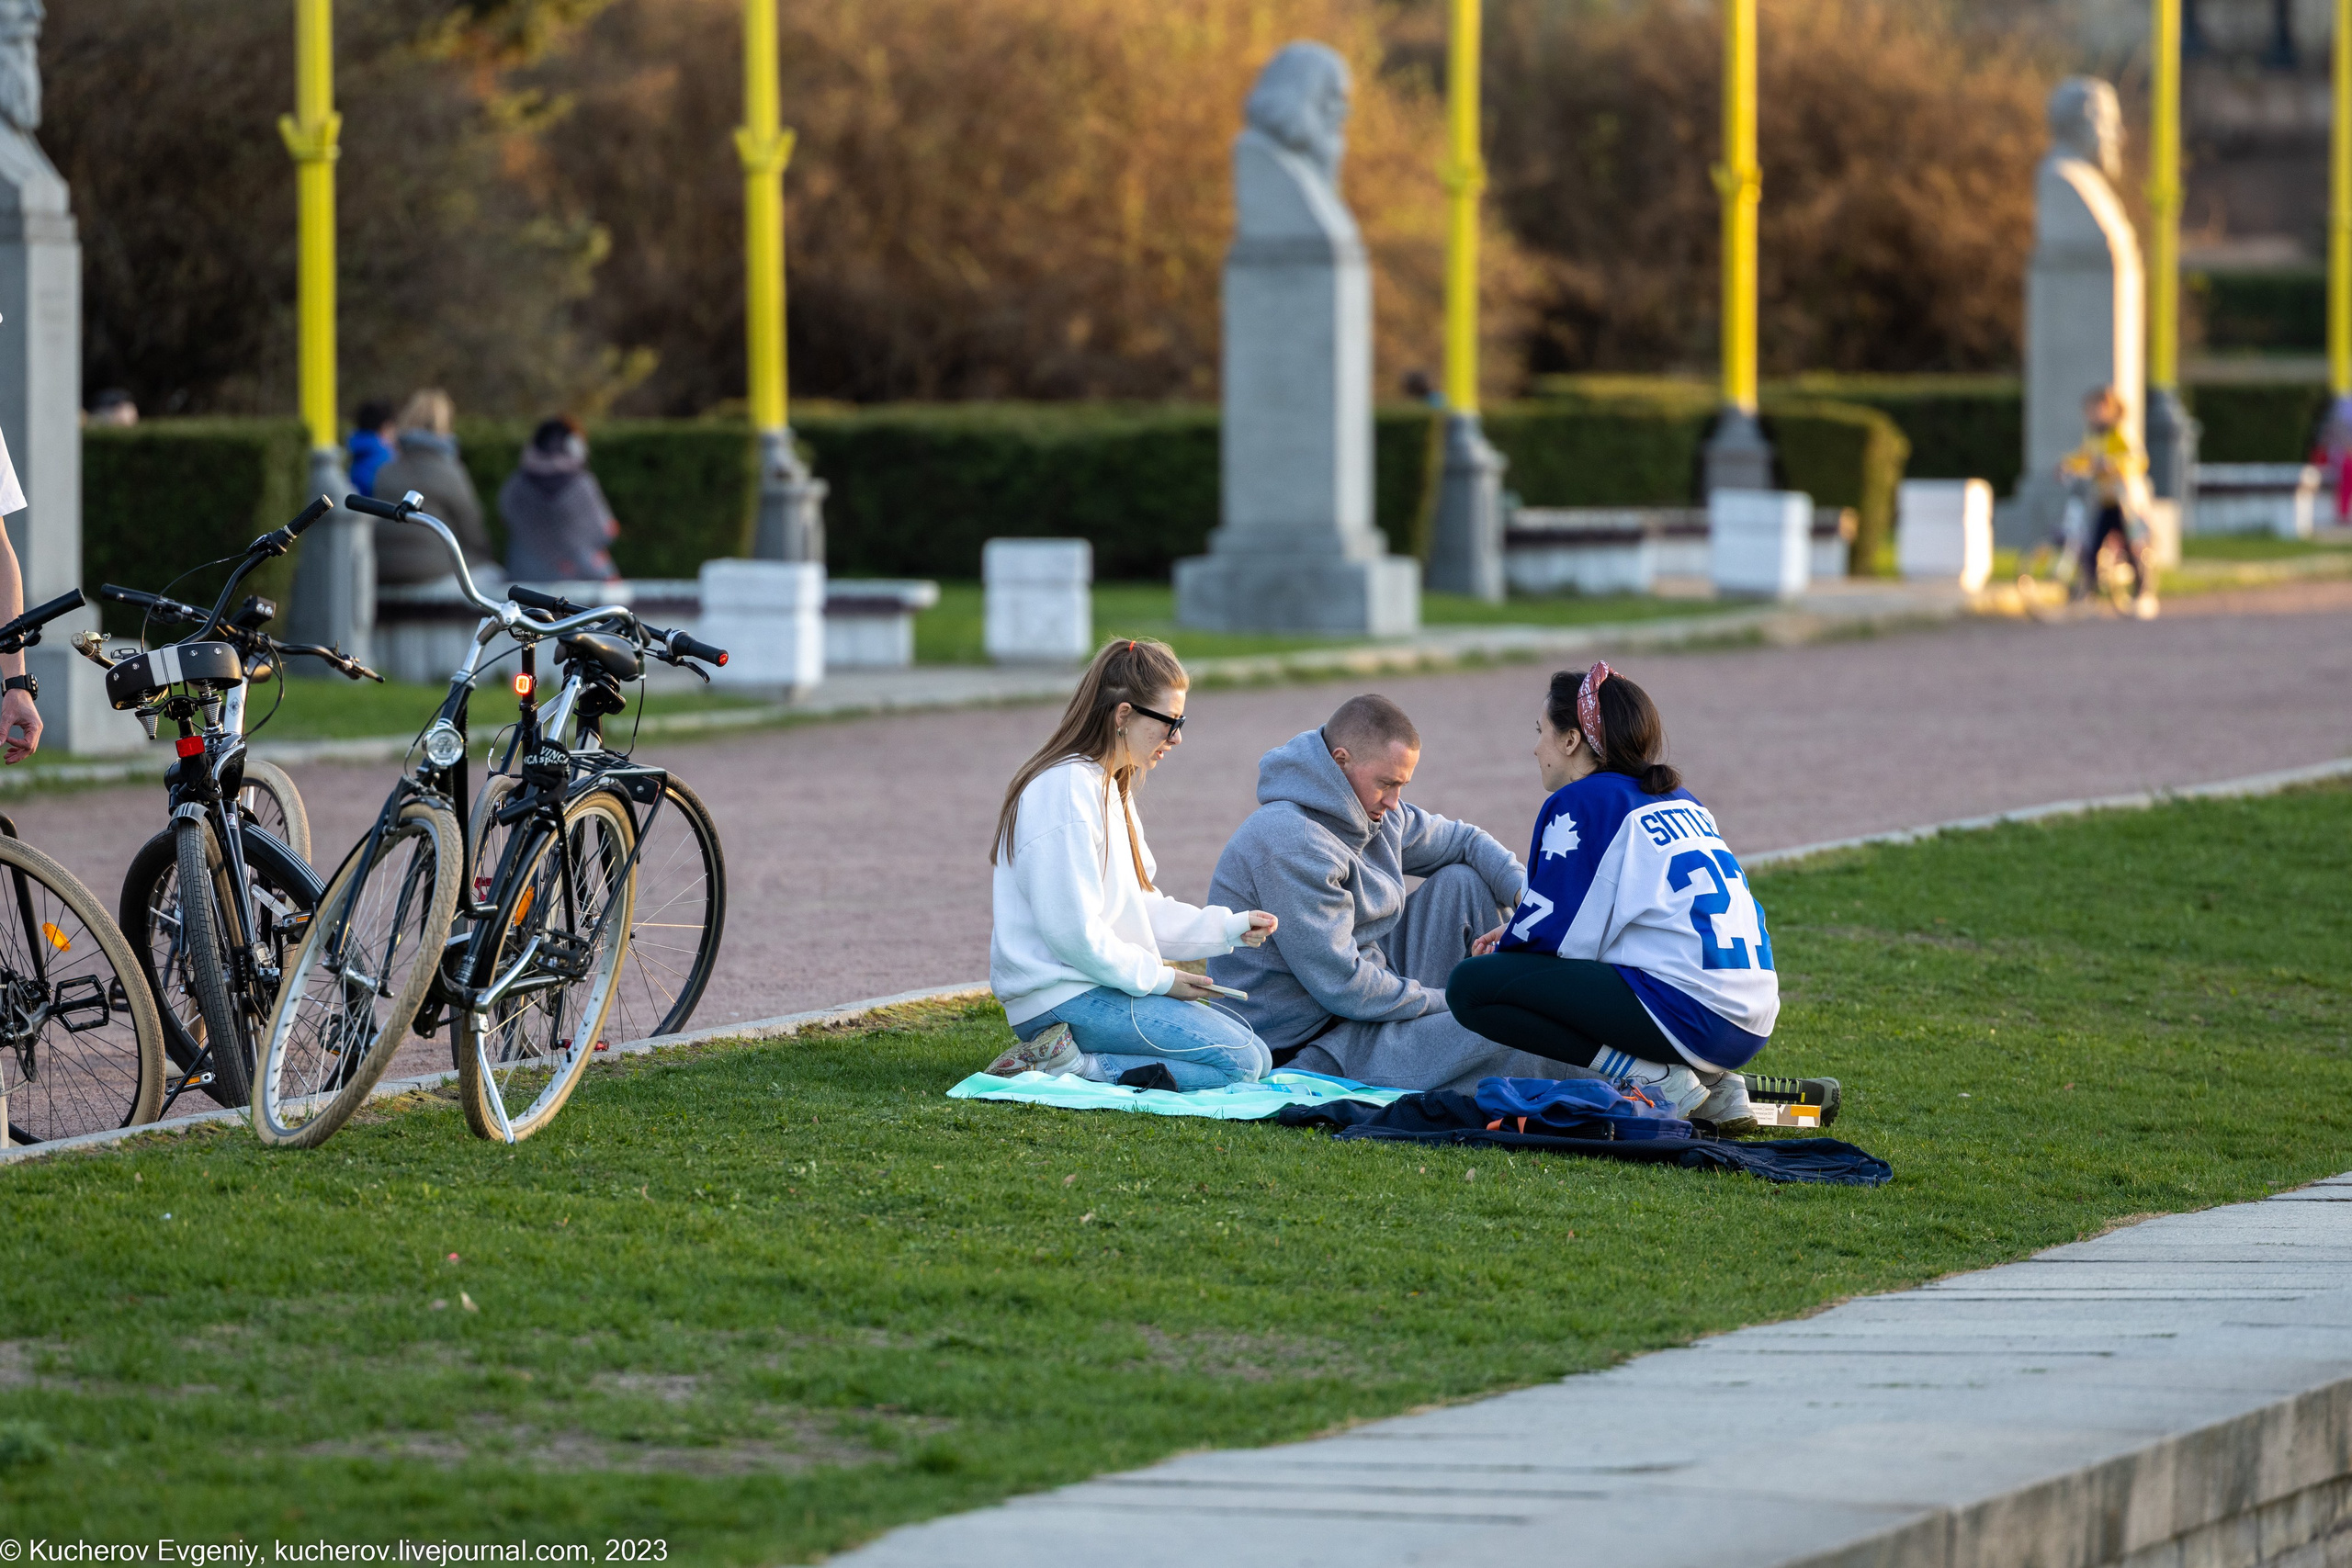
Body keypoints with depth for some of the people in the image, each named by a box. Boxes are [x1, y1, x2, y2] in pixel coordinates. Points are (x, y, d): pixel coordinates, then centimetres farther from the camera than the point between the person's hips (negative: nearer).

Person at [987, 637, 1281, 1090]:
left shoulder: (1110, 787, 18)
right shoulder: (1069, 789, -16)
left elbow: (1140, 907, 19)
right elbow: (1072, 930, -20)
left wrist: (1227, 926, 8)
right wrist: (1157, 979, -13)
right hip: (1064, 997, -11)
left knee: (1254, 1052, 9)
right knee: (1241, 1062, -17)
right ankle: (1070, 1066, -15)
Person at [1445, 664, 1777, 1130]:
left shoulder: (1579, 803, -3)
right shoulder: (1678, 799, 22)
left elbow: (1554, 933, -6)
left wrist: (1503, 952, 15)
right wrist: (1518, 933, 30)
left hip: (1686, 1015, -9)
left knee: (1471, 985, -6)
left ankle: (1651, 1078, -10)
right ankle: (1711, 1081, 12)